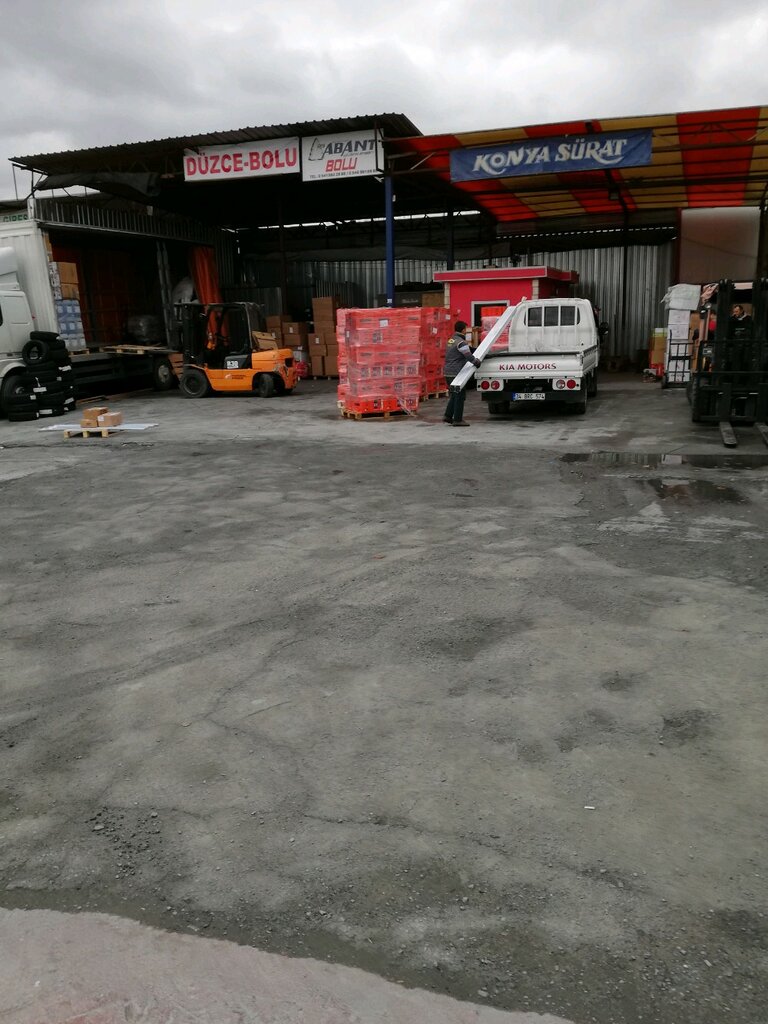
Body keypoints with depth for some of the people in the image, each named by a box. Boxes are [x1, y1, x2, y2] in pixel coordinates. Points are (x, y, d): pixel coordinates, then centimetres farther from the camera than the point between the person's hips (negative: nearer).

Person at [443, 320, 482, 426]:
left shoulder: (451, 340, 15)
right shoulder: (461, 342, -14)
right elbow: (468, 356, -23)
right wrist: (477, 362, -7)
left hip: (448, 372, 9)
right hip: (455, 373, -9)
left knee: (455, 394, 18)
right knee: (460, 395, -2)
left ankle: (448, 415, 16)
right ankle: (457, 420, -1)